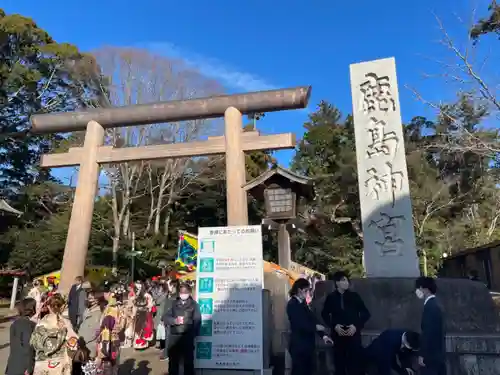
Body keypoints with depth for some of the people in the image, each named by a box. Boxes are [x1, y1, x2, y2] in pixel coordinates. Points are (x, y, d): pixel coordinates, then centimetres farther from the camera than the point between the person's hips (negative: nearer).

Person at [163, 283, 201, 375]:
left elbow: (197, 321, -4)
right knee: (173, 360, 13)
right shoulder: (174, 303, 9)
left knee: (188, 361, 5)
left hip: (187, 337, -3)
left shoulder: (194, 304, 2)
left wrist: (194, 334, -16)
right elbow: (165, 317, 3)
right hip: (174, 336, 3)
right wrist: (175, 320, -15)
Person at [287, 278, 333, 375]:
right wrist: (315, 327, -9)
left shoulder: (303, 303, 12)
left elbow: (311, 320, 8)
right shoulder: (292, 304, -13)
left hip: (307, 345, 8)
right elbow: (299, 324, -22)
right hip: (299, 346, -8)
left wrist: (323, 335, -2)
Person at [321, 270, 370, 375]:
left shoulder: (354, 296, 2)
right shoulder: (331, 297, 2)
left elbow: (366, 313, 5)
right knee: (339, 363, 4)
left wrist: (356, 326, -7)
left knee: (355, 363, -4)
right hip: (338, 335, 1)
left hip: (354, 334, -1)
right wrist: (334, 325, -5)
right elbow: (324, 314, 10)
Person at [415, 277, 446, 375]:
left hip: (431, 354, -10)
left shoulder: (430, 306, -19)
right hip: (438, 354, 10)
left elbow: (428, 332, -22)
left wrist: (422, 354, -18)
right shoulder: (434, 304, 12)